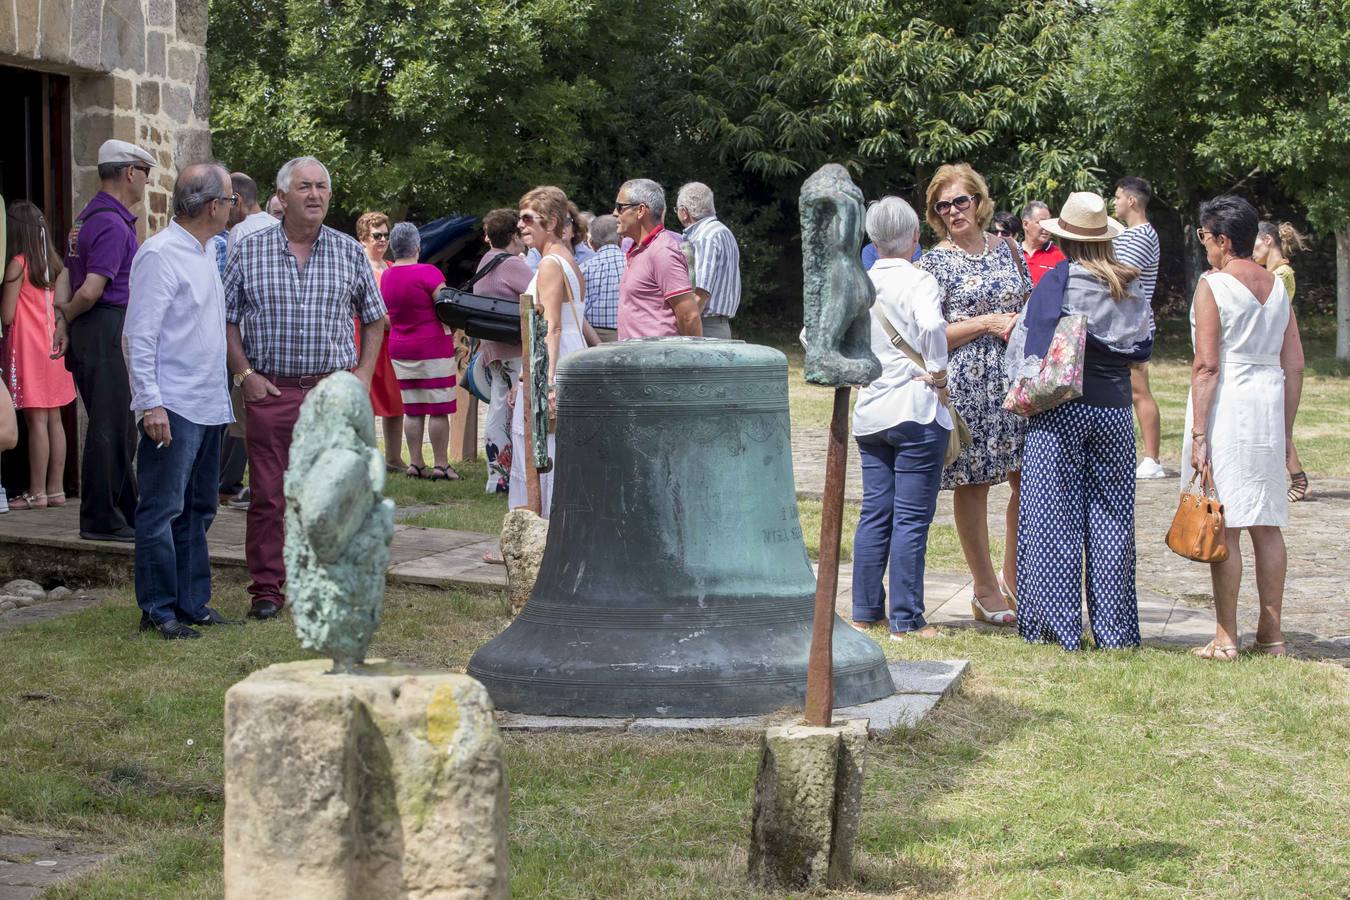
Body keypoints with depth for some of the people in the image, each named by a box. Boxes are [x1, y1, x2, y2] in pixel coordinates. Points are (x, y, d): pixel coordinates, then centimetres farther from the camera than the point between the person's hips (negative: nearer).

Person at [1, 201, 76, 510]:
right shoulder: (53, 263, 8)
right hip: (52, 345, 7)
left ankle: (37, 493, -3)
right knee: (54, 419, 8)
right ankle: (56, 489, 12)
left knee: (36, 421, -5)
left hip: (27, 348, -7)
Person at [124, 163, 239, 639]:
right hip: (173, 409, -9)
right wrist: (150, 403, -21)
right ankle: (158, 610, 0)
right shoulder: (160, 255, -14)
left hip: (209, 405, 10)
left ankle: (192, 603, 22)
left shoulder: (206, 253, 14)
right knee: (162, 510, -5)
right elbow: (139, 337, -17)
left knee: (197, 510, 14)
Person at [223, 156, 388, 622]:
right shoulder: (250, 251, 4)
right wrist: (244, 374, -3)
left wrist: (363, 374, 4)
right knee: (267, 496, 1)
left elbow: (373, 318, 15)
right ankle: (266, 590, 9)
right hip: (270, 391, -1)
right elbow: (228, 319, 7)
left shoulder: (349, 252, 8)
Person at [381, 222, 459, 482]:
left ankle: (415, 463, 11)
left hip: (400, 350, 6)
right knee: (439, 410, -1)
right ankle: (440, 465, 0)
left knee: (412, 410, 10)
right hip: (434, 348, -6)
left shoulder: (386, 276, 6)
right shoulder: (428, 273, -14)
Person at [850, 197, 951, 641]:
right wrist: (937, 373, -16)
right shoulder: (918, 280, -10)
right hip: (916, 411, -6)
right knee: (911, 518, -2)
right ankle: (906, 620, 0)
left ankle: (865, 611, 17)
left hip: (869, 412, 6)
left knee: (874, 513, 13)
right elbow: (931, 326, -30)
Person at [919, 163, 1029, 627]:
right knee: (972, 483, 1)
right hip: (966, 383, -4)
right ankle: (986, 590, 13)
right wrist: (987, 323, -12)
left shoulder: (1007, 249, 12)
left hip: (1015, 379, 4)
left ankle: (1012, 577, 23)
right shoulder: (935, 262, -1)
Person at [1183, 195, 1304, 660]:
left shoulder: (1212, 285, -7)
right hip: (1269, 400, 6)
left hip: (1225, 401, -6)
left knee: (1224, 525, -3)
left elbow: (1207, 365, -13)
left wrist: (1198, 434, -12)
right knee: (1267, 524, 10)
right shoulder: (1277, 287, 11)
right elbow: (1295, 365, 10)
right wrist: (1285, 429, 17)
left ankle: (1226, 639, -1)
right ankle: (1271, 634, 14)